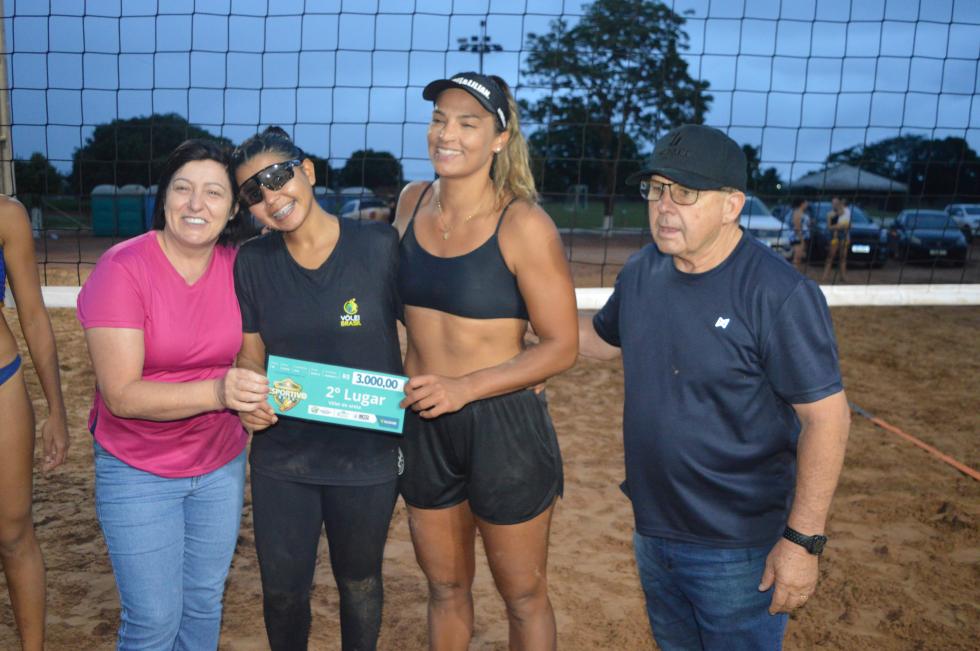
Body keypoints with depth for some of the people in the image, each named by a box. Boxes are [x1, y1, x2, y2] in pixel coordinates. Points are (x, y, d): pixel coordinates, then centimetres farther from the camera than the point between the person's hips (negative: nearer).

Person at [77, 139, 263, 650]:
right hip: (138, 473, -4)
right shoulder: (122, 268, -17)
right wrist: (216, 392, -35)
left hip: (221, 466, 4)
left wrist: (256, 397, -6)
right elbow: (121, 394, -22)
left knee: (205, 603, 18)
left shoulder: (237, 265, -5)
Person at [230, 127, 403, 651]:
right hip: (281, 460, 2)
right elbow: (251, 354, 4)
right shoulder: (251, 263, -3)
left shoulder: (380, 247, -14)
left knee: (359, 583, 20)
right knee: (282, 591, 16)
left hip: (367, 459, -2)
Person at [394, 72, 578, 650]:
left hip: (504, 428, -5)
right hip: (424, 426, 5)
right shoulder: (413, 202, 2)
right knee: (446, 588, 22)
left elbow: (561, 346, -14)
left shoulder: (523, 225, -16)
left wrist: (465, 387, -22)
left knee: (523, 595, 15)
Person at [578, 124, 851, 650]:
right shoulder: (642, 271, -1)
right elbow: (604, 339, 16)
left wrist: (803, 541, -21)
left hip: (738, 551, -6)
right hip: (652, 531, 7)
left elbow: (826, 416, -20)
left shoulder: (779, 295, -23)